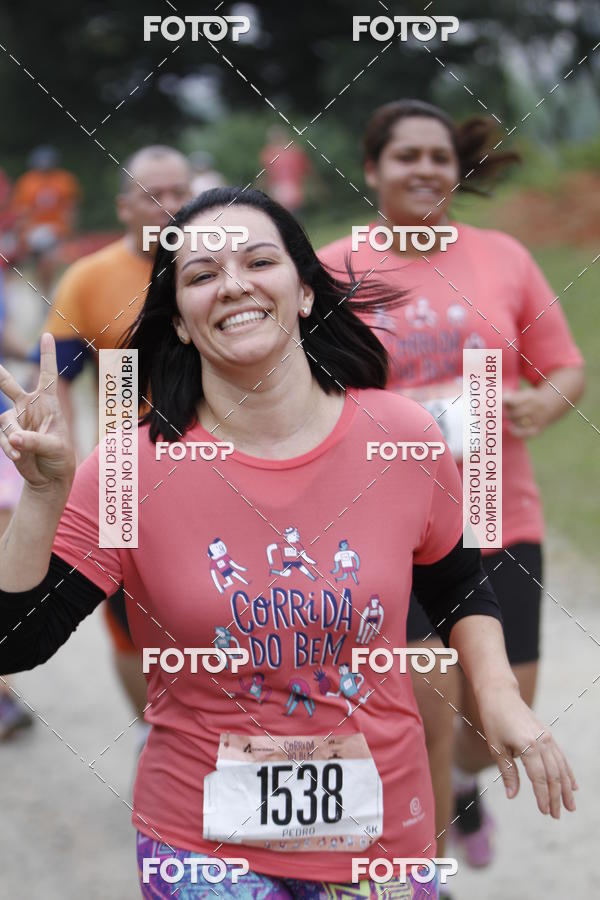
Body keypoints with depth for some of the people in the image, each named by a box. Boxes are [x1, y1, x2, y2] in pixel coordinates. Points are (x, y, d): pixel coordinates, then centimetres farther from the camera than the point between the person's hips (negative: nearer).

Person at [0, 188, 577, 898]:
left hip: (381, 830, 2)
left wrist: (499, 696, -4)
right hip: (202, 841, -2)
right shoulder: (132, 469, -13)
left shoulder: (404, 437, -7)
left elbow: (458, 584, 11)